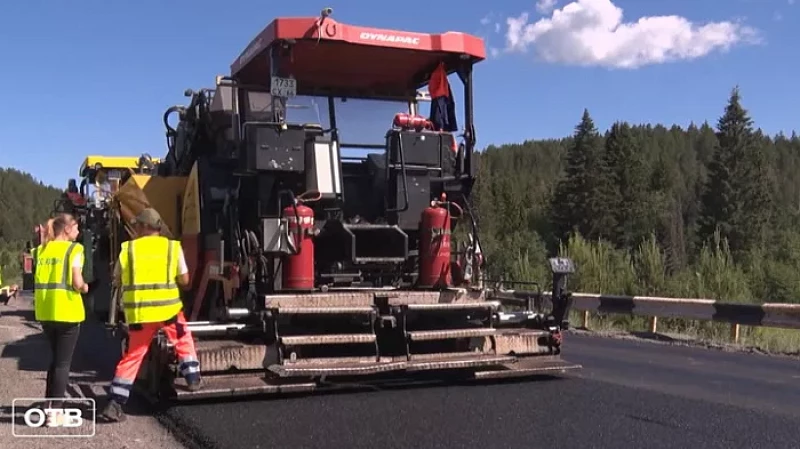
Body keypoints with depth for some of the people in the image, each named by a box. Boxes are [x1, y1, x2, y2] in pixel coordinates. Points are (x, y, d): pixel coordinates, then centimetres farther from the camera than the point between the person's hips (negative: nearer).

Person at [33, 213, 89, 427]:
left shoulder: (42, 249, 11)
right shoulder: (74, 249, -7)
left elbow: (39, 280, 9)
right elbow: (77, 283, -15)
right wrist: (84, 288, 6)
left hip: (45, 311, 6)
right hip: (67, 311, -6)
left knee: (55, 358, 22)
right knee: (63, 362, 2)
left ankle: (49, 404, 25)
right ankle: (55, 411, 2)